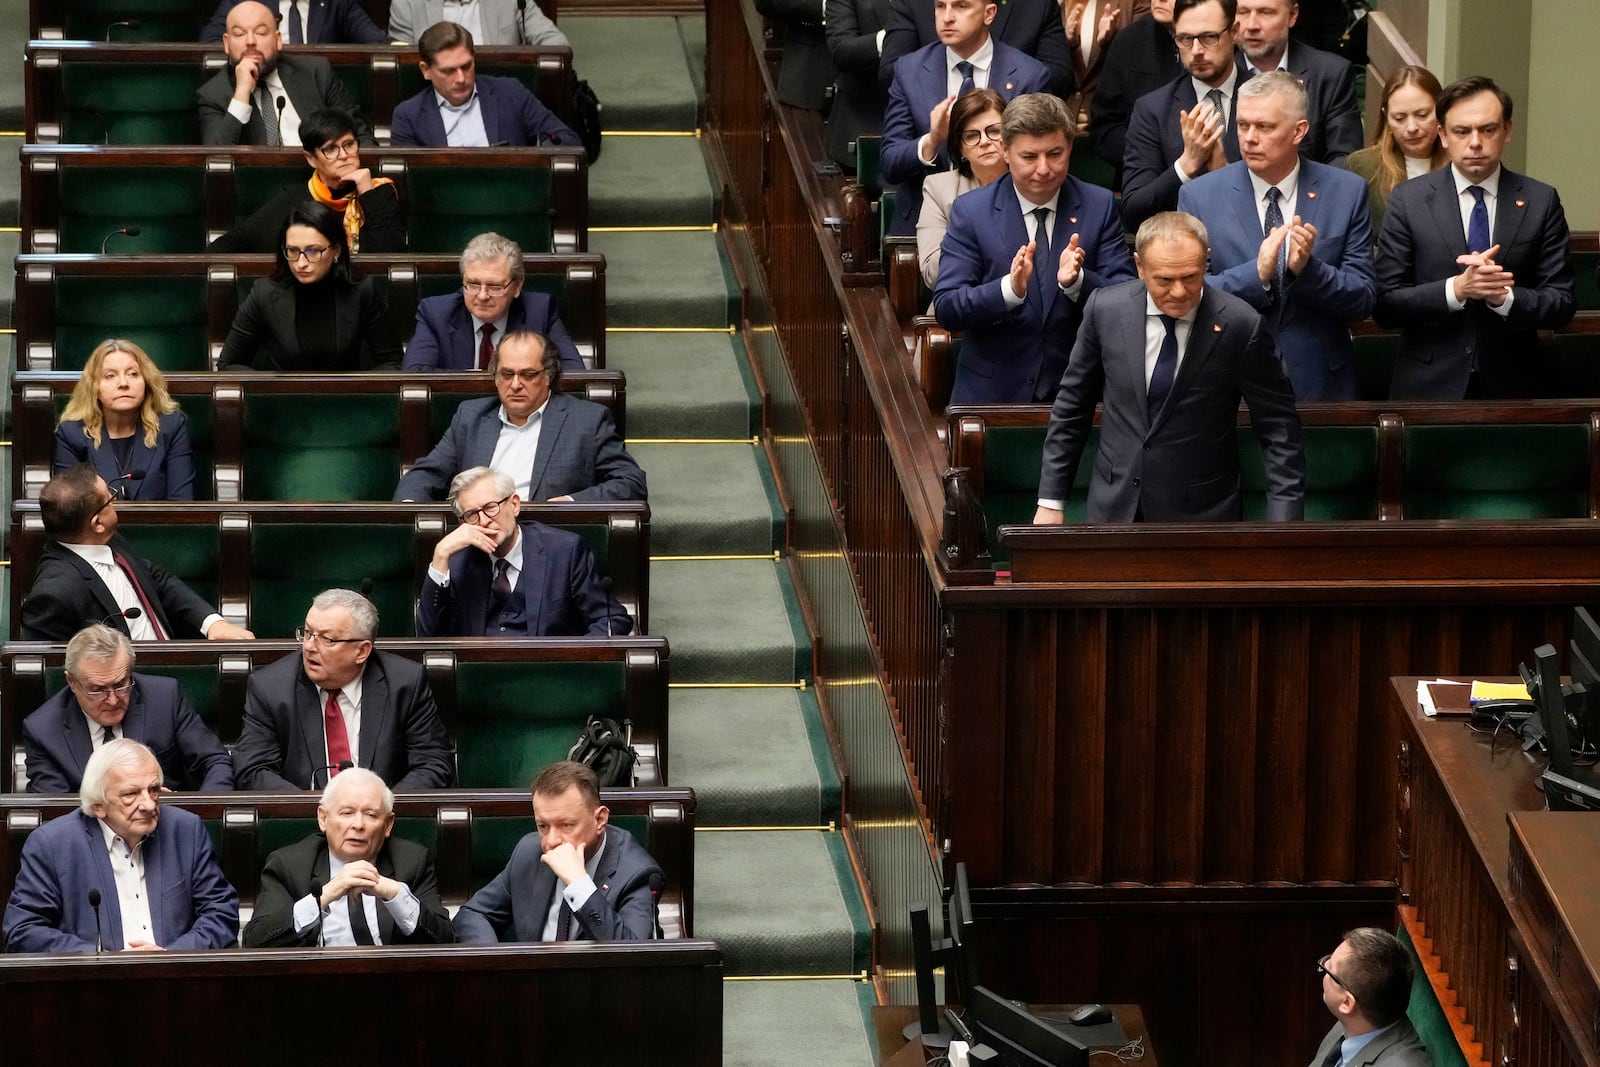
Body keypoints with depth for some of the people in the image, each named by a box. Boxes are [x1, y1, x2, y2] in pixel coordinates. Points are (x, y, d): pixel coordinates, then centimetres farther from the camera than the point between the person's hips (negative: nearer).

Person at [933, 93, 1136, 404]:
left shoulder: (1099, 206, 5)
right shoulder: (970, 211, 2)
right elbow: (945, 308, -5)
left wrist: (1077, 281, -20)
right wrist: (1010, 288, -22)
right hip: (993, 389, -1)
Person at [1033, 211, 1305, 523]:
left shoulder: (1240, 326, -15)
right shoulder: (1105, 310, -7)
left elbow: (1278, 429, -9)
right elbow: (1071, 408, 5)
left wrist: (1283, 523, -16)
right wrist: (1050, 502, 5)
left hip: (1202, 514, -2)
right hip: (1115, 508, 2)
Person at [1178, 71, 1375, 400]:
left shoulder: (1346, 192, -2)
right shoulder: (1199, 197, -3)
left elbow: (1364, 300, -3)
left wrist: (1307, 269, -21)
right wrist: (1256, 274, -24)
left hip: (1320, 385, 1)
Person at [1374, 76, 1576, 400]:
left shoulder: (1541, 202, 1)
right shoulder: (1409, 200, -2)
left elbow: (1562, 304, -1)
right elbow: (1385, 305, -6)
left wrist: (1504, 297, -19)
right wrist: (1456, 289, -21)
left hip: (1513, 386, 1)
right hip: (1429, 386, -1)